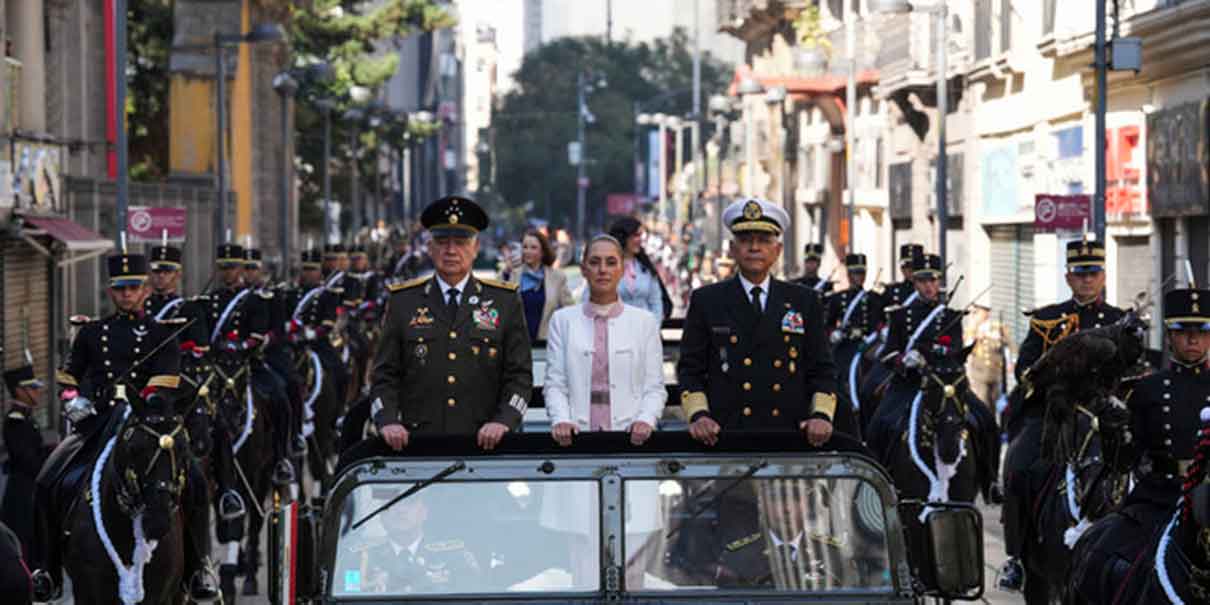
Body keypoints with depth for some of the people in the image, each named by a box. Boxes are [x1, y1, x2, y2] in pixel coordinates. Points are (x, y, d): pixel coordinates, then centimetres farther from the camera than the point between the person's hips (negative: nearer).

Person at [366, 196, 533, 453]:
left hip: (485, 444, 0)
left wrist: (503, 422, -9)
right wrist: (388, 421, -8)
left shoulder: (505, 302, 10)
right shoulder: (403, 302, 11)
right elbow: (385, 376, 9)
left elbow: (519, 376, 6)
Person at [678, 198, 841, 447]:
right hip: (724, 437, -1)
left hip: (790, 435, 1)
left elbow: (822, 371, 12)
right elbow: (690, 370, 8)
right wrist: (698, 415, -8)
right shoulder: (706, 301, 10)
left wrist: (821, 415, -5)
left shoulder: (805, 302, 13)